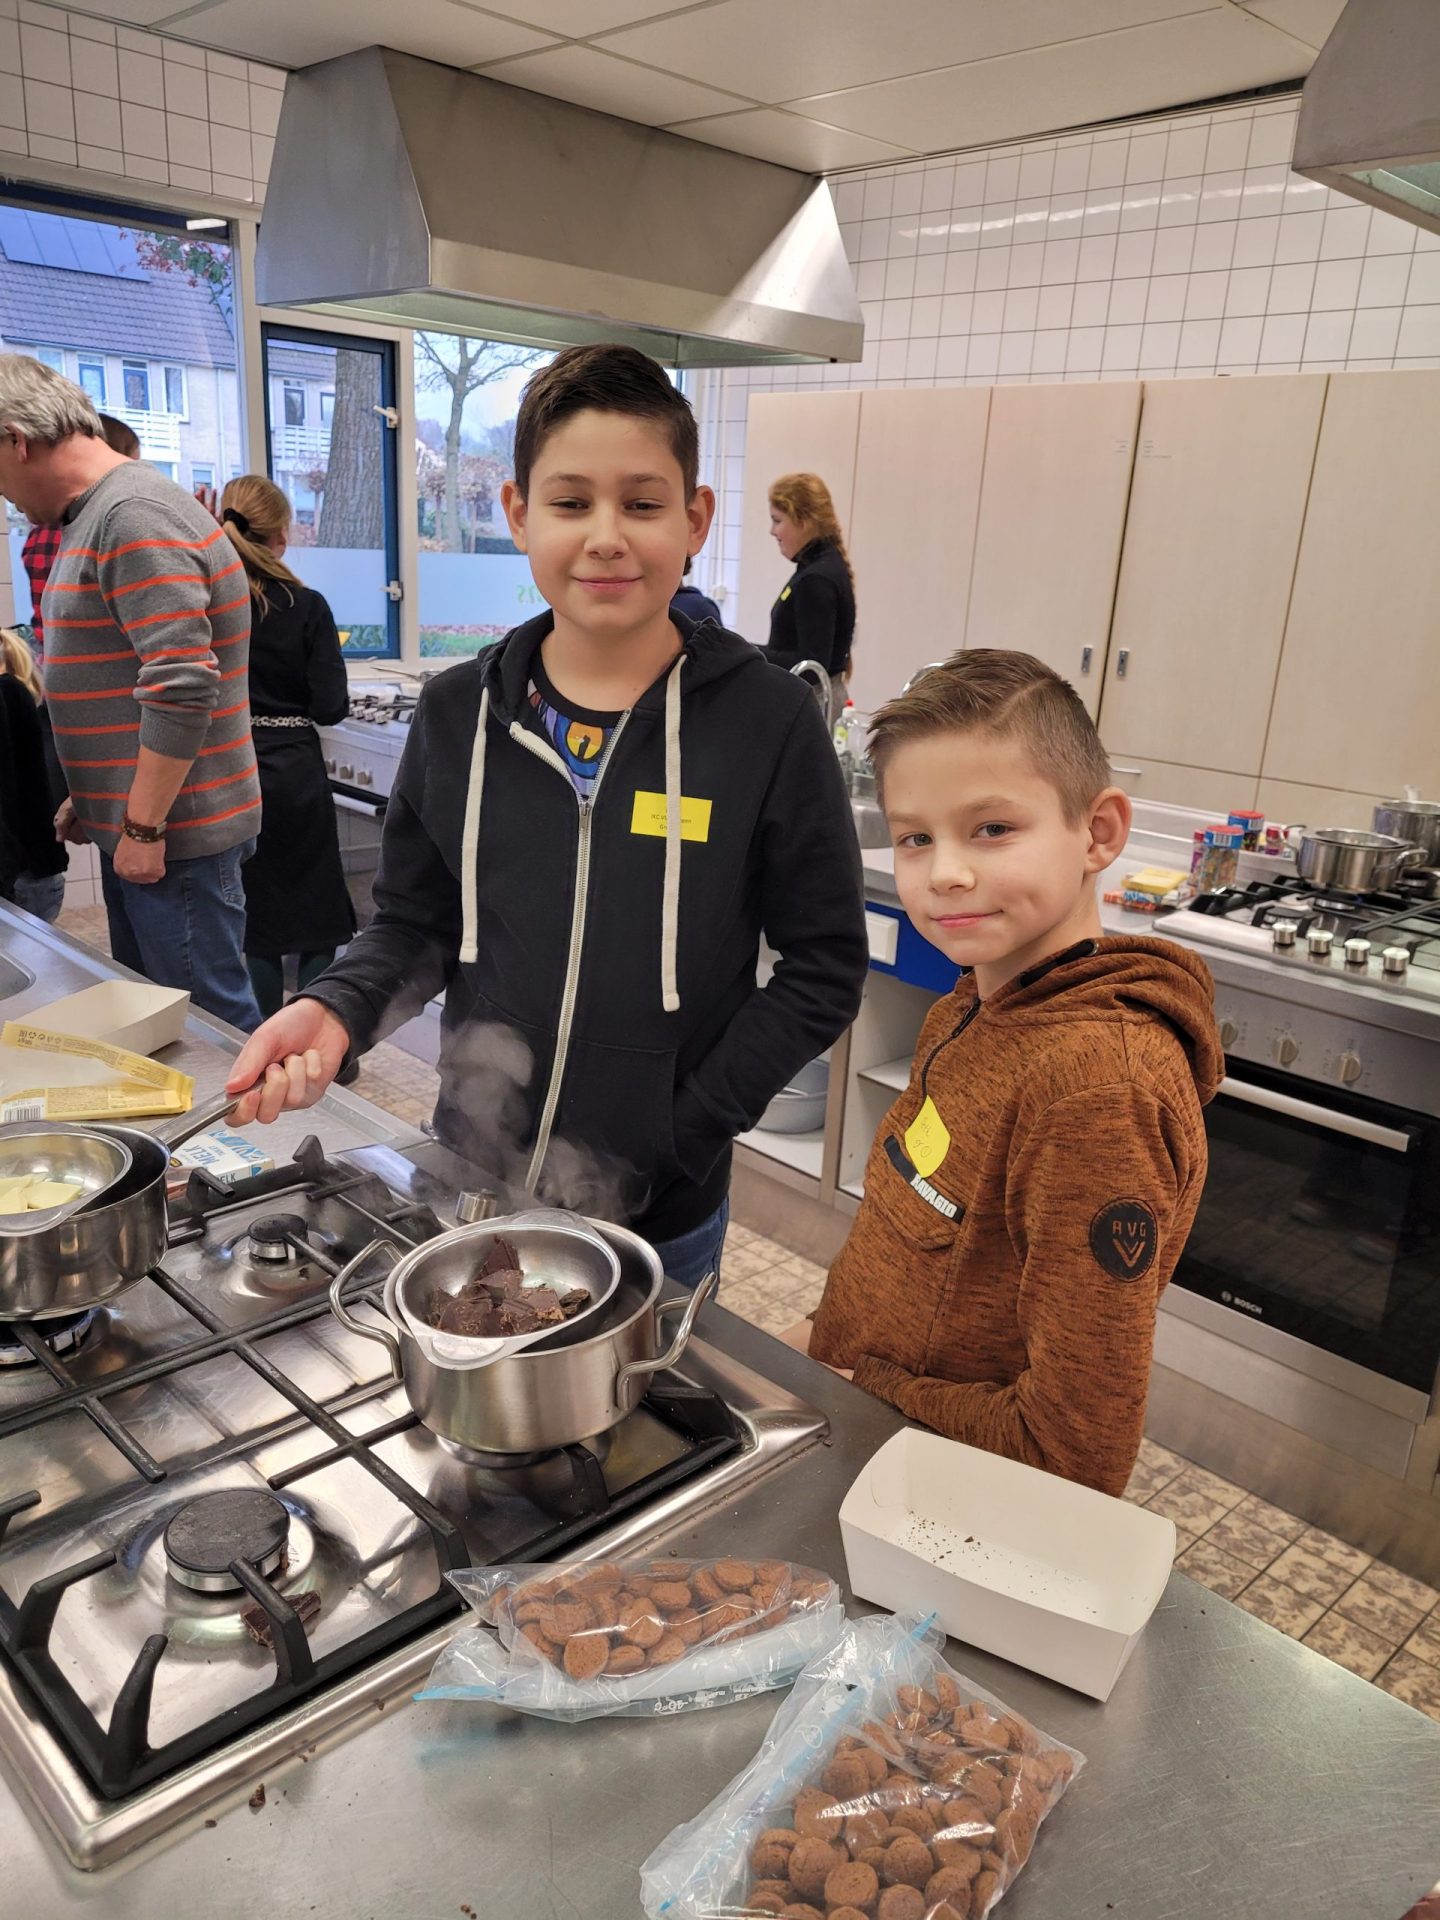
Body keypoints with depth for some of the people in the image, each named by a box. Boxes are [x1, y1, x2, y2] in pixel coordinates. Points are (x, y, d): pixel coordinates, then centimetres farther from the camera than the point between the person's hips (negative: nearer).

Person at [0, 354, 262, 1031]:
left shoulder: (135, 518, -16)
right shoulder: (95, 518, 17)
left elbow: (183, 687, -24)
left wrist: (143, 828, -20)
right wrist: (91, 799, 24)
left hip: (170, 835, -10)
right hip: (131, 827, 10)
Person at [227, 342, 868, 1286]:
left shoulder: (768, 723, -12)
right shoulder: (458, 713, -3)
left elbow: (824, 967, -8)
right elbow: (415, 923, 7)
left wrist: (682, 1136, -13)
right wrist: (337, 1010, -13)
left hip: (659, 1215, -3)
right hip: (470, 1184, 3)